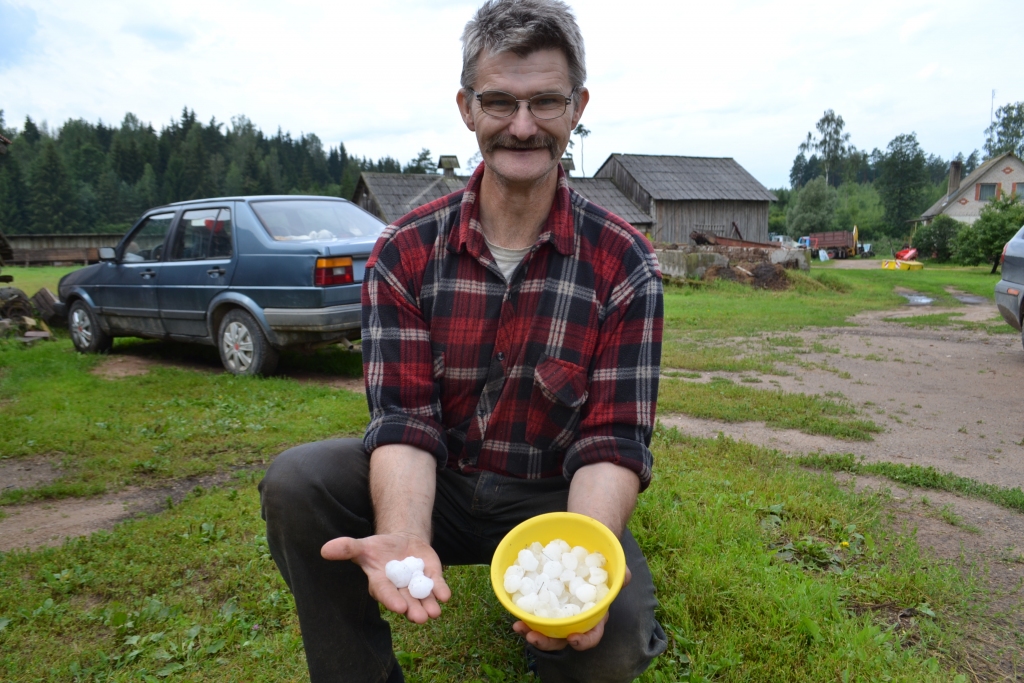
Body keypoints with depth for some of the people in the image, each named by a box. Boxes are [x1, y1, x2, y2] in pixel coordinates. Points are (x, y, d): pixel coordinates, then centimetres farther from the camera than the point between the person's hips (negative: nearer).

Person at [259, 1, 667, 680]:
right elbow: (404, 418, -14)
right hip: (434, 483, 2)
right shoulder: (406, 252, -8)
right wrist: (404, 535, -36)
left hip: (555, 498, -1)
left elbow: (614, 442, -15)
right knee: (295, 480, -23)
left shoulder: (625, 264, -12)